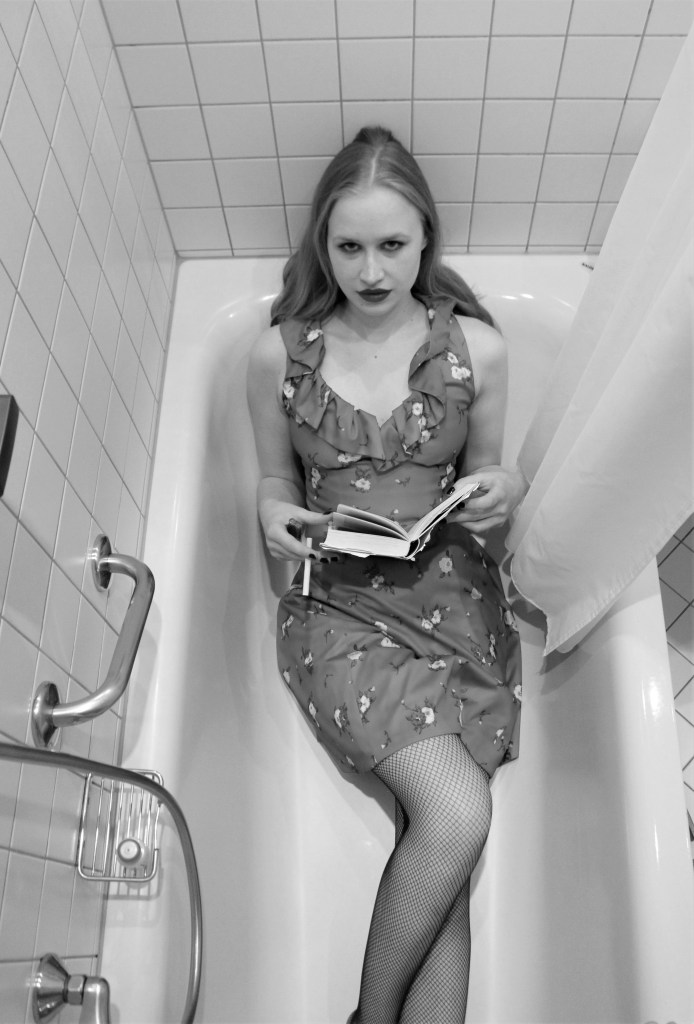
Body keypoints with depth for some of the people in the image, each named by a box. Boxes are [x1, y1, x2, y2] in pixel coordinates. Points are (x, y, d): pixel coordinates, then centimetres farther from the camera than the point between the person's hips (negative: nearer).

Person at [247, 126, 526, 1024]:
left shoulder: (475, 346, 0)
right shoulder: (278, 354, -2)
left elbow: (484, 472, 11)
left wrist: (505, 489, -12)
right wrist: (273, 514, -12)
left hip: (452, 596, 2)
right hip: (337, 606, -1)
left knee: (440, 852, -13)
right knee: (457, 813, -20)